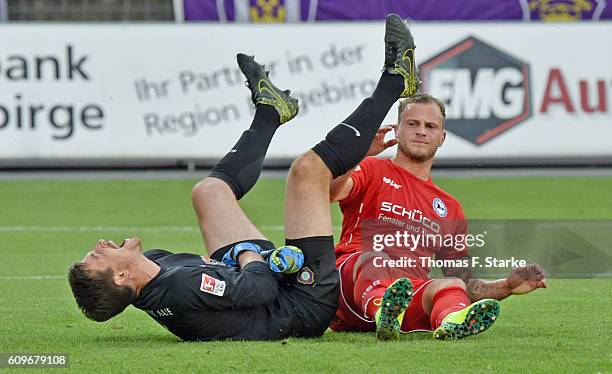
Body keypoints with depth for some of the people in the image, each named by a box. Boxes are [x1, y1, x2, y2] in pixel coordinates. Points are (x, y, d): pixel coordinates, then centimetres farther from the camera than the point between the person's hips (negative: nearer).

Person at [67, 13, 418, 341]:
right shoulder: (183, 286, -39)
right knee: (308, 168, -11)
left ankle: (270, 110, 46)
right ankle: (395, 81, 11)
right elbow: (261, 289, -32)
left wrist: (234, 255, -8)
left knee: (210, 189, 18)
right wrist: (251, 257, -11)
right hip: (307, 303, -8)